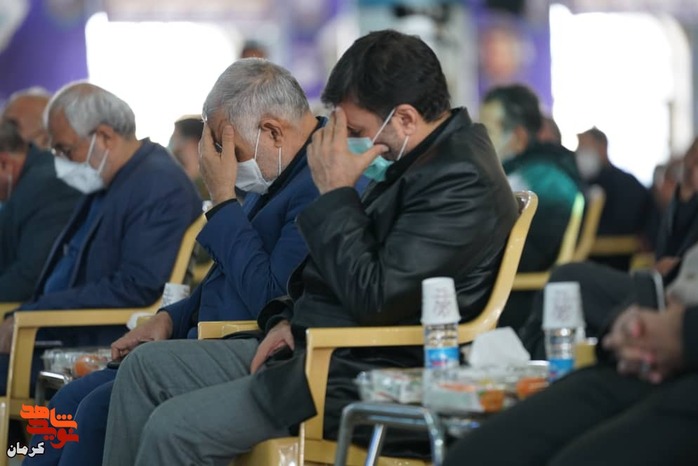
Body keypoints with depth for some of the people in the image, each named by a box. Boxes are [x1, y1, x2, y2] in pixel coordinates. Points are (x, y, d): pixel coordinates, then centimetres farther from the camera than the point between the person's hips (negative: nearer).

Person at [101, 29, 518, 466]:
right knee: (146, 364, 6)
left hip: (361, 380, -11)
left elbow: (374, 298, -24)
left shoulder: (462, 183, -20)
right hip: (315, 345, 11)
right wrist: (290, 319, 6)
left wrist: (336, 193, -16)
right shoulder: (421, 158, 12)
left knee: (173, 429, -19)